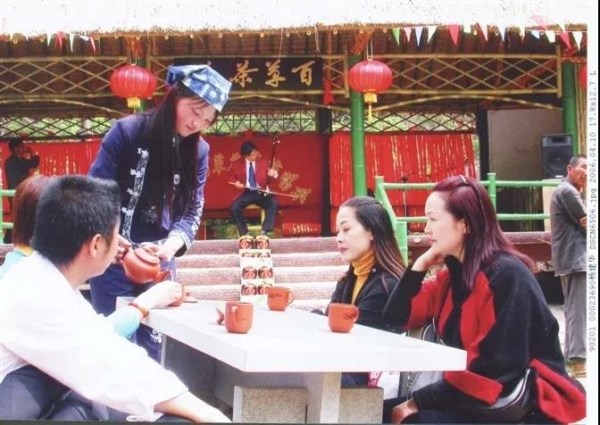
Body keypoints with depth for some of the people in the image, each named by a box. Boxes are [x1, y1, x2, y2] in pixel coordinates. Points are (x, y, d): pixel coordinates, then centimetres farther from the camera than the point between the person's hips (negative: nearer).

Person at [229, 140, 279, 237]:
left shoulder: (263, 162, 9)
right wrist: (236, 183, -5)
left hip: (261, 193, 1)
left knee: (273, 203, -29)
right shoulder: (237, 164, 5)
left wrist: (271, 175, -12)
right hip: (245, 193, 0)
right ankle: (244, 233, -14)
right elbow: (231, 177, 17)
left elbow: (267, 180, 11)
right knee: (234, 208, -28)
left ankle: (264, 231, -25)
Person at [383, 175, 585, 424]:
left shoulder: (507, 276, -18)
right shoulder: (453, 272, 8)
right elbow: (395, 322, 8)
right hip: (481, 401, 8)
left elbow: (496, 371, -23)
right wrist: (420, 265, -2)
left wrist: (419, 401, -21)